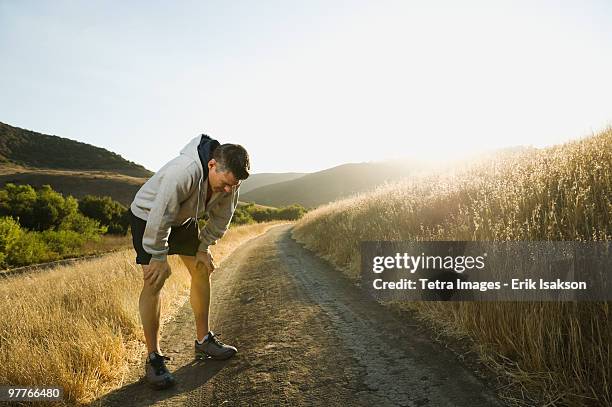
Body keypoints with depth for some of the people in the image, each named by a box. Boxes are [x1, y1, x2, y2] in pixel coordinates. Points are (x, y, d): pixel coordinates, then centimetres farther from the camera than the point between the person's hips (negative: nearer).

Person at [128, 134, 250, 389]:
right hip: (148, 217, -6)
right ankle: (153, 358, -3)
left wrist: (204, 248, -2)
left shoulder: (229, 178, -18)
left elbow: (220, 217, -2)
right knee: (154, 281, -14)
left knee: (202, 271, 4)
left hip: (183, 219, 7)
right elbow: (159, 217, -35)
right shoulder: (184, 172, -42)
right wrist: (159, 258, -24)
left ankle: (203, 340, 18)